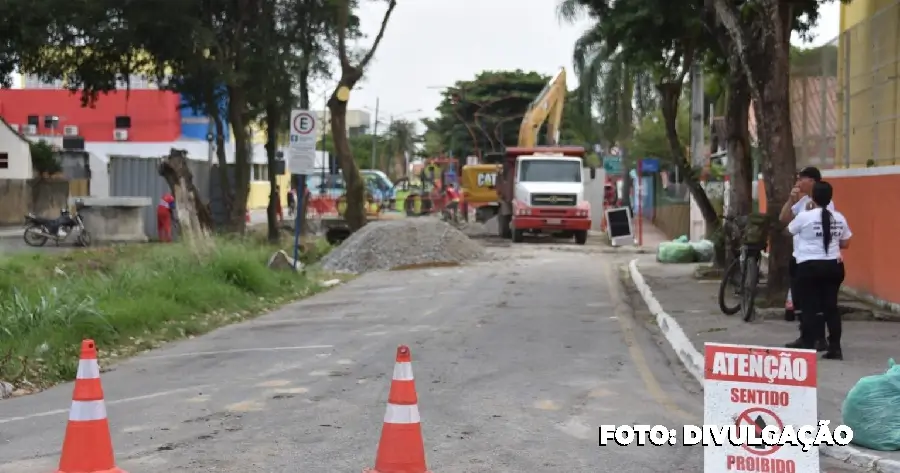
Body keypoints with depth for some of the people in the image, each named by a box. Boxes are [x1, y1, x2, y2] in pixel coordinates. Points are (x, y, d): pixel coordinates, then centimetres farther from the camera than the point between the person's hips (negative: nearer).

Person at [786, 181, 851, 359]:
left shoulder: (804, 216, -10)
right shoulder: (839, 218, 4)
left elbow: (788, 231, 8)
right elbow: (845, 244, 12)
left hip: (809, 266, -4)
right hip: (833, 266, 4)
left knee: (809, 307, 2)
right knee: (831, 306, 8)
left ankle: (807, 345, 4)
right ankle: (835, 348, 8)